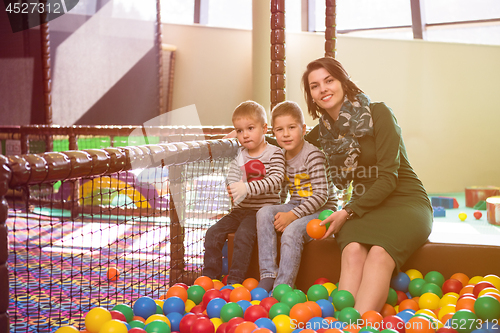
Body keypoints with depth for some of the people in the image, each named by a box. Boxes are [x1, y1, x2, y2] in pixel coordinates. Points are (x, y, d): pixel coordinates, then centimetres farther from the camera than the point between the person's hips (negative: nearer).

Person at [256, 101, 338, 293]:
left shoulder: (312, 155, -15)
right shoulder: (282, 157, 8)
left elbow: (321, 195, -20)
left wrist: (293, 215, -25)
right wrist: (278, 212, 0)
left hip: (322, 210, -7)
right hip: (295, 205, 7)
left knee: (292, 231, -32)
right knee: (264, 213, -19)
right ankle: (267, 277, -21)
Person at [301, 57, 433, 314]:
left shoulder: (378, 114, -9)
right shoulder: (323, 131, 8)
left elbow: (389, 177, -13)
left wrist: (348, 212, -17)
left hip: (405, 201, -3)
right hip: (363, 206, 4)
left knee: (379, 252, -34)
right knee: (353, 250, -31)